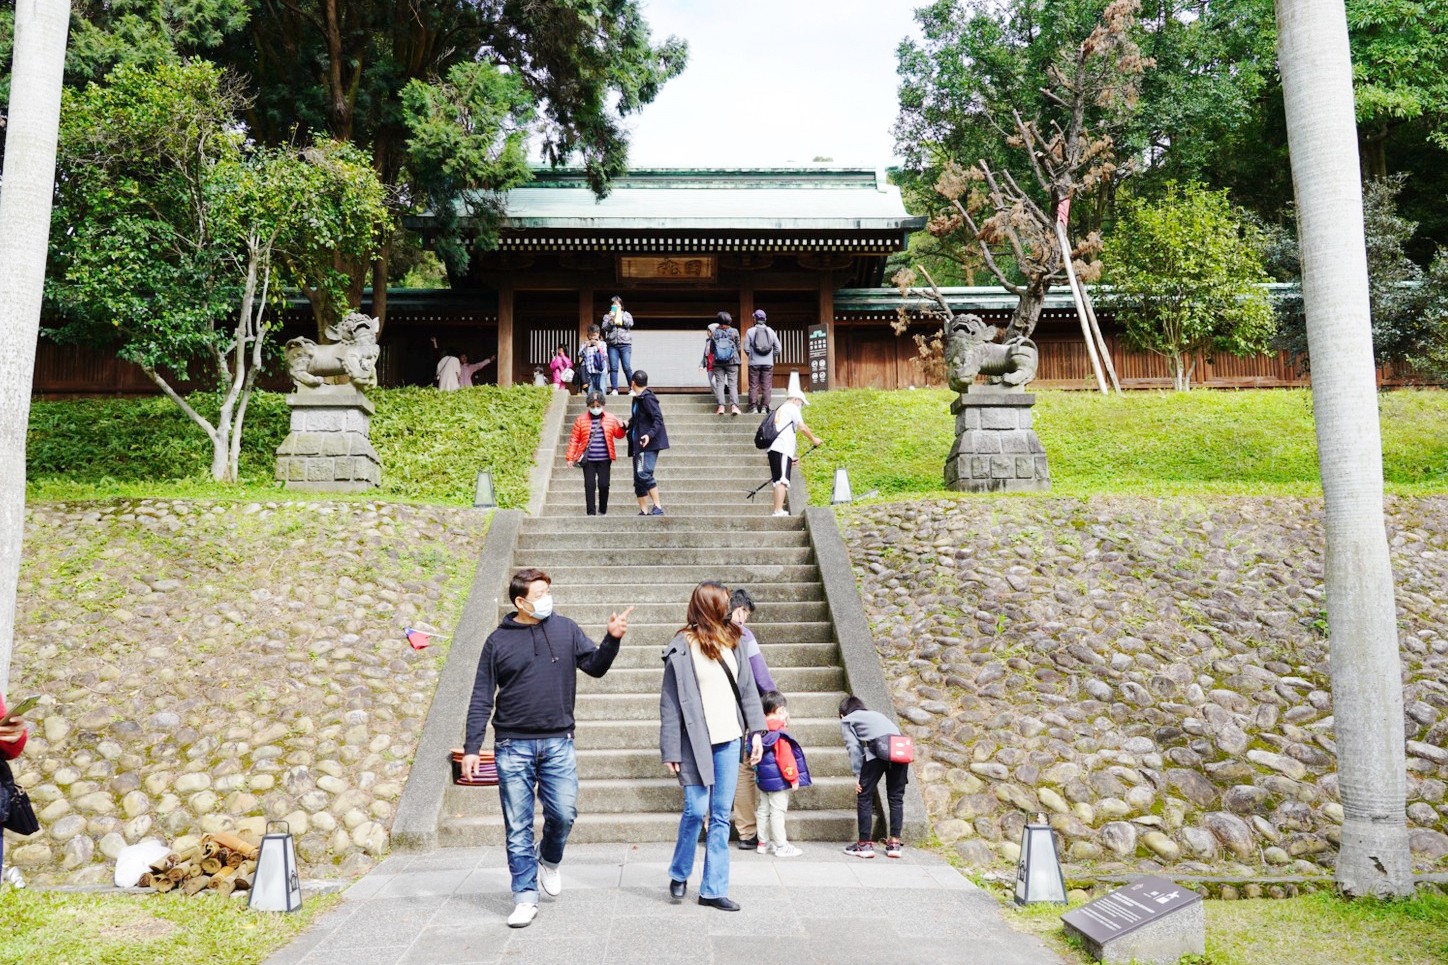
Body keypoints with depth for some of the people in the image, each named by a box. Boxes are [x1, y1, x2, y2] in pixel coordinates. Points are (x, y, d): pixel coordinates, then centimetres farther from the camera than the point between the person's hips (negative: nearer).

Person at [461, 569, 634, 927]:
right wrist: (472, 747, -4)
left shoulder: (565, 629, 5)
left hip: (558, 743, 1)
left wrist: (612, 640, -14)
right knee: (518, 826, 3)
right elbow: (482, 699, 2)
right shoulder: (498, 641, 1)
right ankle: (526, 898, 15)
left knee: (563, 813, -2)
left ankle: (549, 860, 30)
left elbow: (595, 666, 4)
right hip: (513, 746, -1)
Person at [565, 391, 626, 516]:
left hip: (604, 460, 1)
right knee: (589, 485, -2)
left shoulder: (610, 418, 7)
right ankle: (591, 513, 3)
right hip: (588, 460, -1)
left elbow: (618, 435, 12)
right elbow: (574, 439, 5)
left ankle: (603, 511, 19)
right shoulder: (581, 420, 4)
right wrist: (570, 457, 1)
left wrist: (621, 427, -10)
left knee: (604, 485, 1)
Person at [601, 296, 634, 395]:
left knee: (627, 368, -8)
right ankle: (614, 390, -4)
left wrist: (620, 316, -4)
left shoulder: (626, 314, 16)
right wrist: (611, 319, -10)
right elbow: (605, 327, 2)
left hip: (625, 344, -1)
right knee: (613, 368, -5)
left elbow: (630, 324, -3)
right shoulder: (607, 316, 16)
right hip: (612, 345, 1)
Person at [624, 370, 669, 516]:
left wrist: (650, 434, -31)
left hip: (649, 444, -10)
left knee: (644, 474, -22)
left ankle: (658, 507, -17)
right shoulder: (638, 399, 16)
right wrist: (626, 426, 24)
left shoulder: (647, 398, -11)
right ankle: (644, 511, 13)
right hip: (639, 444, 10)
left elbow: (658, 419, -20)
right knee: (638, 479, 8)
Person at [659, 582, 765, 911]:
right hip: (696, 741, -5)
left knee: (721, 815, 7)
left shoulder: (731, 641, 9)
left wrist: (756, 731, 5)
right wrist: (671, 751, -9)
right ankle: (679, 873, 22)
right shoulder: (682, 647, -7)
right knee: (696, 809, -5)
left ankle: (713, 889, 16)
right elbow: (670, 702, -7)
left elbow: (747, 688, 12)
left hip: (729, 739, 5)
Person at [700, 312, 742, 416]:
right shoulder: (734, 332, -3)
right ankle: (734, 406, -13)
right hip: (732, 361, -1)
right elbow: (738, 347, 3)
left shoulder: (714, 333, 0)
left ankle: (721, 406, -7)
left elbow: (711, 350, 5)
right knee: (733, 384, -1)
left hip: (717, 362, 1)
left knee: (719, 383, 4)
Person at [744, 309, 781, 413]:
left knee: (753, 386, 3)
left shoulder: (751, 331, -3)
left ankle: (754, 407, 0)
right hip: (768, 363, 1)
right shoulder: (771, 331, 4)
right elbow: (778, 348, 4)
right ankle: (764, 407, 1)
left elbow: (746, 348, -4)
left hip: (754, 363, -1)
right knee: (767, 386, 4)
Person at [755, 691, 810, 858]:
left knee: (763, 810, 14)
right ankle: (781, 847, 1)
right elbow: (785, 758, -20)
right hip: (778, 780, -9)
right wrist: (793, 778, -12)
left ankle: (763, 843, 23)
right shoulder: (780, 734, -20)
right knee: (777, 812, -4)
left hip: (763, 779, 9)